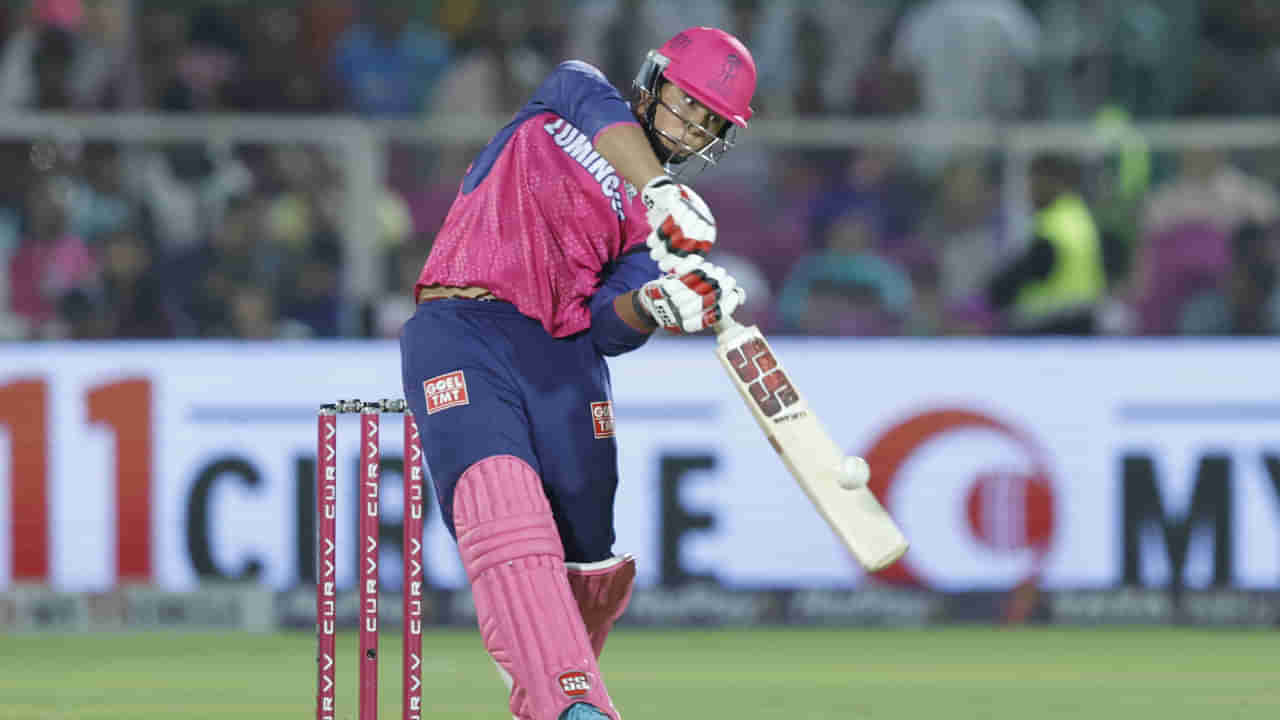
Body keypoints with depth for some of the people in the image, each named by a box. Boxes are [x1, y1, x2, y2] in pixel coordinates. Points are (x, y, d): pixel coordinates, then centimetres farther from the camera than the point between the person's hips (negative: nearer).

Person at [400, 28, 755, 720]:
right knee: (502, 506, -26)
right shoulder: (572, 93, 15)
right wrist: (664, 192, -28)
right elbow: (601, 114, -11)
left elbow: (611, 327, 2)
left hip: (563, 356, 5)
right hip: (460, 332, -5)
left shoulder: (661, 224, 19)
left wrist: (661, 305, -20)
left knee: (588, 566, 1)